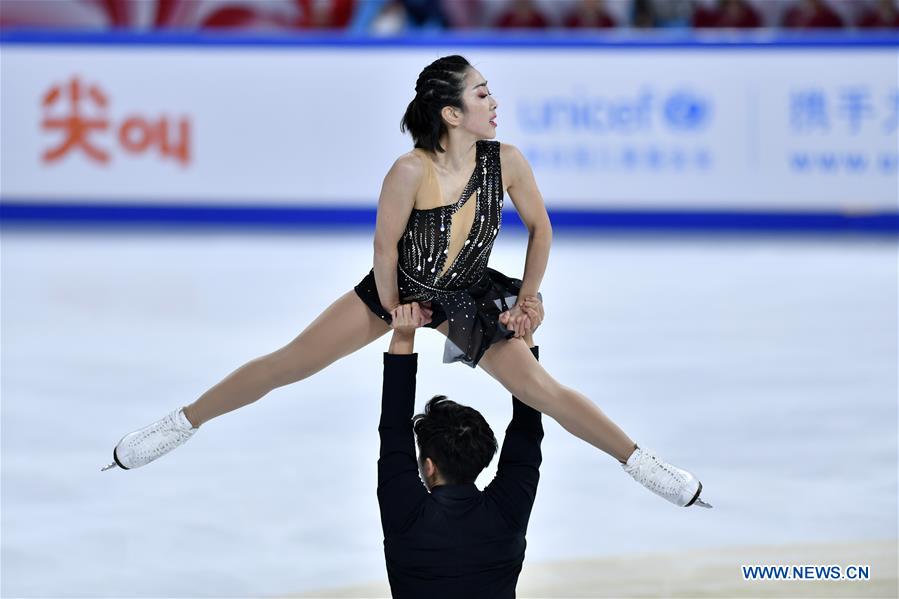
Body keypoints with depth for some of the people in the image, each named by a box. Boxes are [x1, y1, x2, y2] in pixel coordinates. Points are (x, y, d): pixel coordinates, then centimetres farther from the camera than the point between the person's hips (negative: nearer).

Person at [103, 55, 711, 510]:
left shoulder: (507, 162, -21)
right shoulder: (411, 171, -31)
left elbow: (540, 227, -3)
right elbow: (385, 246, -17)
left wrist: (527, 299, -2)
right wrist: (393, 312, -6)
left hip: (467, 298, 2)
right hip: (400, 288, -2)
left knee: (541, 388, -8)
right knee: (289, 364, -1)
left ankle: (644, 464, 2)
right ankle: (179, 426, 11)